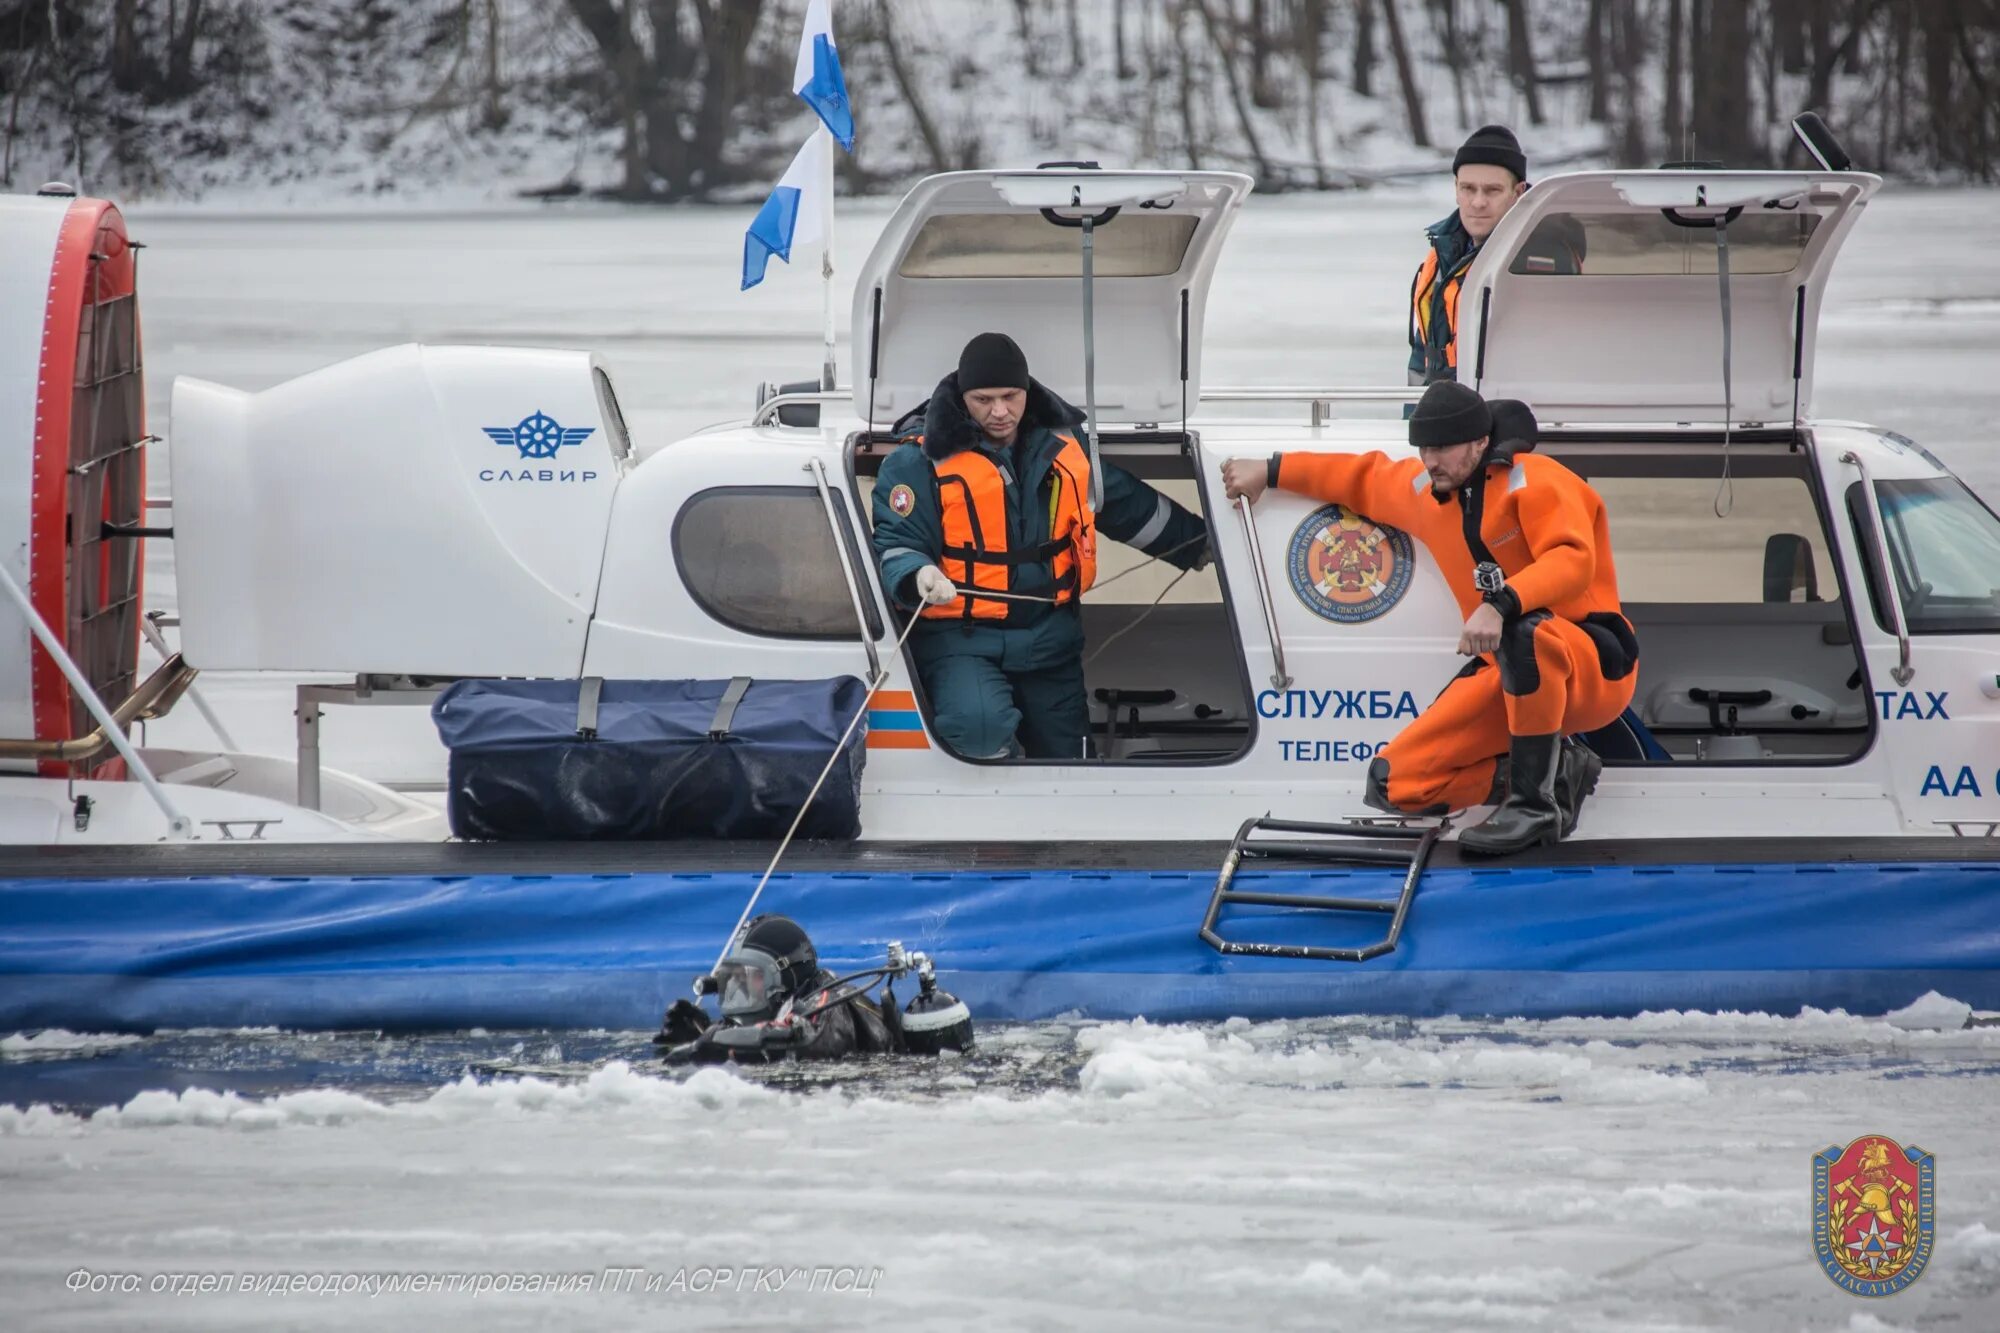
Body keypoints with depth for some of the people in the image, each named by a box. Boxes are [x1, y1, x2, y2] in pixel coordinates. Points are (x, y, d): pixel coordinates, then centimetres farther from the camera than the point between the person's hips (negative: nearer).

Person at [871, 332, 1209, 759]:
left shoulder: (1064, 447, 7)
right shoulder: (923, 462, -9)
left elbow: (1136, 508, 21)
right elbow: (894, 545, -10)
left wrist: (1200, 546, 26)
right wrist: (918, 577, -33)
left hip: (1049, 639, 5)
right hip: (961, 639, -5)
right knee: (979, 725, -34)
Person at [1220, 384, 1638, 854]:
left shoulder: (1536, 481, -16)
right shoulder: (1424, 490, 9)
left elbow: (1572, 560, -32)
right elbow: (1364, 478, 29)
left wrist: (1501, 604, -45)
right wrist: (1270, 471, 32)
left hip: (1595, 664, -7)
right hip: (1508, 674, 7)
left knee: (1524, 632, -44)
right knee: (1397, 784, -7)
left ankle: (1538, 802, -29)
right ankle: (1557, 770, 3)